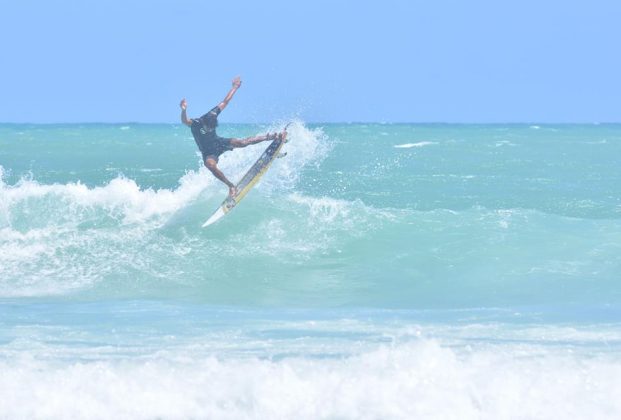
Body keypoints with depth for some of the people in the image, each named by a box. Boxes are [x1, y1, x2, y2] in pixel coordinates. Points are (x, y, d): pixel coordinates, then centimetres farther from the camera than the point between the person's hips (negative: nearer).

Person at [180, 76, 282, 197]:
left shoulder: (212, 115, -18)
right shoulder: (195, 124, -30)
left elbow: (225, 102, -6)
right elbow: (184, 121, -53)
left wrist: (235, 87, 0)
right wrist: (184, 111, -75)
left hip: (218, 142, 3)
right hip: (208, 152, -3)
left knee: (241, 142, -15)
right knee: (210, 165, -35)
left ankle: (269, 137, 0)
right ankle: (231, 186, -29)